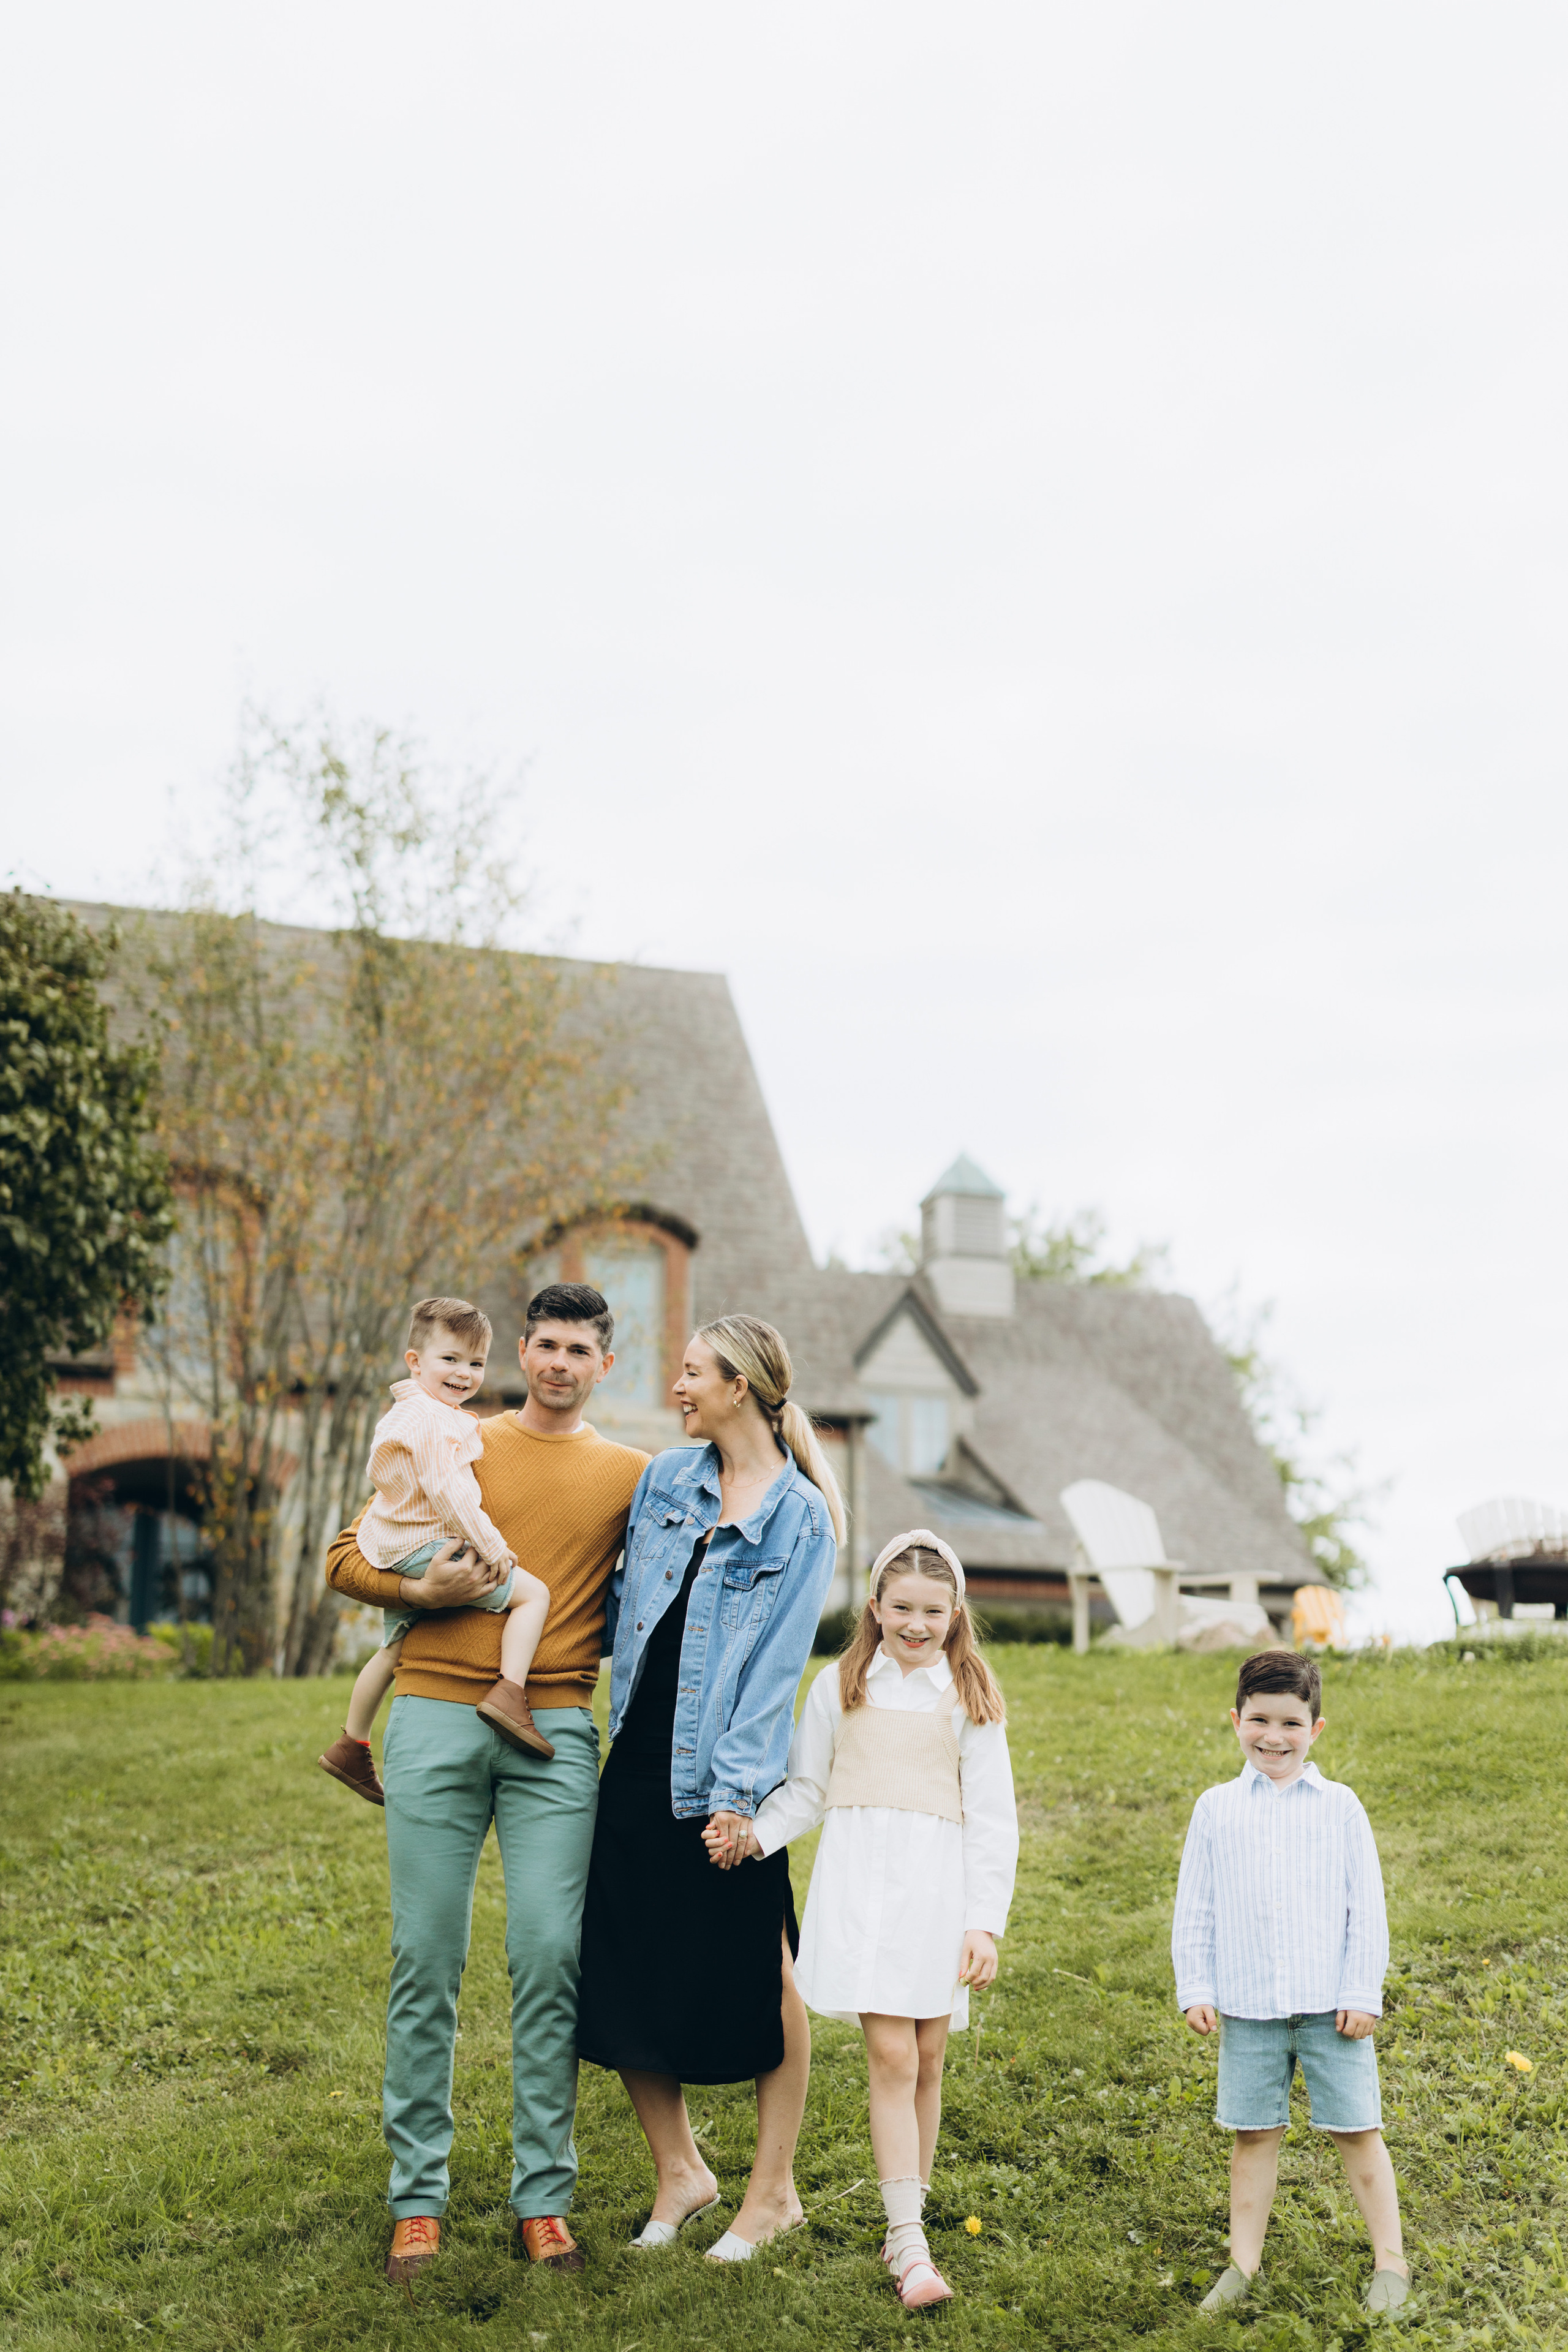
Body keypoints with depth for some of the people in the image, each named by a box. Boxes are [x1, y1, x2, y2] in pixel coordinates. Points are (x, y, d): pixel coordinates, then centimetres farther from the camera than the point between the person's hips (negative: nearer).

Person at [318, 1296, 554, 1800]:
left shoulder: (404, 1415, 18)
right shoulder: (431, 1421, -17)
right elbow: (446, 1492, -24)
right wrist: (491, 1547, -20)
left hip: (395, 1555, 11)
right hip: (429, 1549, -11)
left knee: (393, 1649, 26)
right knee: (533, 1593, -12)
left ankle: (352, 1745, 37)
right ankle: (509, 1693, -26)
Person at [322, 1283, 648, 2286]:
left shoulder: (631, 1475, 12)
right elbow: (347, 1558, 10)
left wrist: (586, 1631, 0)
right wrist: (422, 1588, -8)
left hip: (556, 1730, 0)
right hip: (436, 1721, 0)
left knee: (550, 1958, -3)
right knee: (426, 1960, 1)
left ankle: (545, 2197, 8)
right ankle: (418, 2196, 11)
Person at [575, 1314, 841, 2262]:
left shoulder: (800, 1519, -6)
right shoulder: (665, 1478, 9)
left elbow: (776, 1661, -11)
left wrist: (739, 1790, -16)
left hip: (725, 1770, -5)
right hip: (639, 1756, 6)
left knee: (760, 1977, 3)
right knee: (623, 1969, 6)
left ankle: (774, 2188, 19)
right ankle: (681, 2171, 23)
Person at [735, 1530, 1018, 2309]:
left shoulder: (968, 1698, 7)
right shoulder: (840, 1685, 10)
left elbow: (992, 1821, 5)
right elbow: (807, 1789, 12)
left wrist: (984, 1923, -2)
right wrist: (755, 1833, -7)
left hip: (938, 1884, 1)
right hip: (859, 1879, -1)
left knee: (925, 2061, 4)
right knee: (891, 2055, -9)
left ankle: (907, 2223, 20)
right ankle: (909, 2246, -7)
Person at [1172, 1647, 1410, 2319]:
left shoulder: (1339, 1806, 1)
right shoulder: (1216, 1808, 4)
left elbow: (1366, 1908, 2)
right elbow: (1194, 1907, 7)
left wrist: (1363, 1993, -2)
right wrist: (1195, 1989, 2)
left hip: (1330, 2004, -1)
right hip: (1247, 2007, 1)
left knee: (1356, 2130, 5)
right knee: (1254, 2133, 8)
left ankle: (1390, 2258, 19)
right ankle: (1244, 2262, 20)